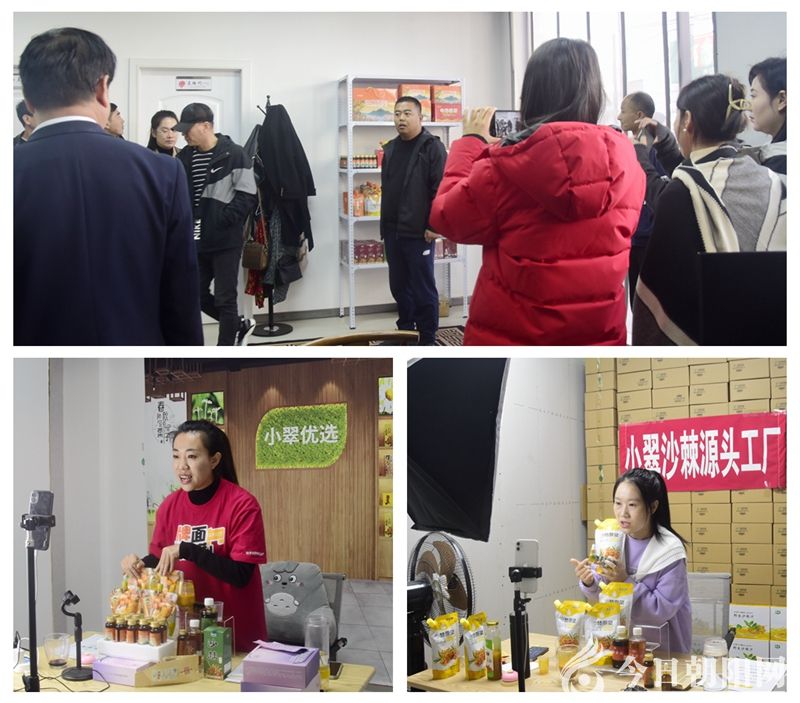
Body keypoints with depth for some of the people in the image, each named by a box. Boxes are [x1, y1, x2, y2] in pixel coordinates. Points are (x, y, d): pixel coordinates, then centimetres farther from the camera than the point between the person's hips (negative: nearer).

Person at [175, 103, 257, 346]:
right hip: (196, 242, 6)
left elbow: (248, 197, -12)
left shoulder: (234, 154, -10)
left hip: (226, 241, -6)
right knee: (198, 296, 11)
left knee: (225, 298, 1)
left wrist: (220, 221, -17)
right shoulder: (184, 157, 6)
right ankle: (241, 325, 32)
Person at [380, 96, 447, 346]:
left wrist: (434, 226, -17)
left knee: (423, 288, -1)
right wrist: (384, 225, 17)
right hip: (392, 231, 7)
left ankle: (427, 339, 7)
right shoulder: (391, 149, 15)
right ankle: (405, 331, 27)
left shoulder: (432, 147, -8)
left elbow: (441, 189, -13)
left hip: (418, 232, -7)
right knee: (399, 285, 14)